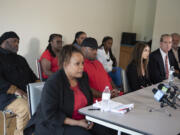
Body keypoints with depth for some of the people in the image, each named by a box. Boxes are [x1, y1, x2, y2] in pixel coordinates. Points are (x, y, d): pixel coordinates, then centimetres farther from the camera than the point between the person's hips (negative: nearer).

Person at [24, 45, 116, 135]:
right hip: (55, 125, -6)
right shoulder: (52, 83, -18)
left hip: (82, 120, 6)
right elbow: (50, 114, -19)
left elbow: (89, 100, 15)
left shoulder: (83, 77, 3)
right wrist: (77, 123, -22)